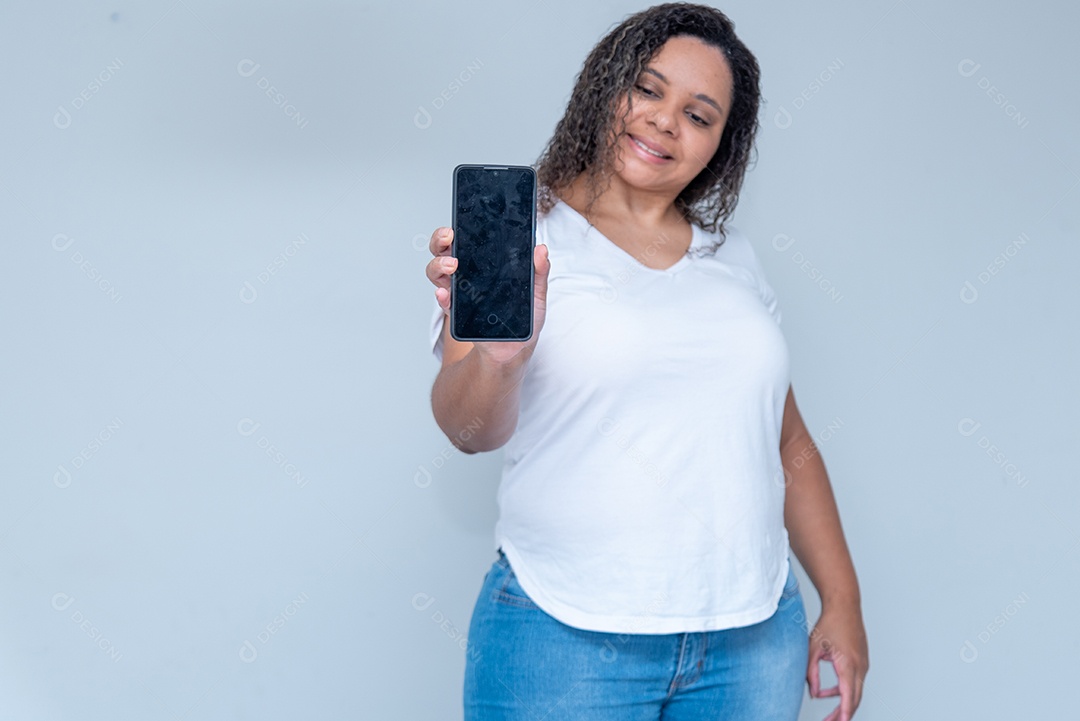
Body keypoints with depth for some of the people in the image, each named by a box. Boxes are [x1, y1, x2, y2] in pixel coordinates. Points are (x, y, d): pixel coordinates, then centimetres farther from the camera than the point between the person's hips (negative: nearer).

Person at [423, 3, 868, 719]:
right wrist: (495, 357, -38)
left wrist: (843, 601, 11)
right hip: (568, 642, -4)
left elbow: (788, 442, 16)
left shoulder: (734, 258, 12)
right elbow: (469, 429, -17)